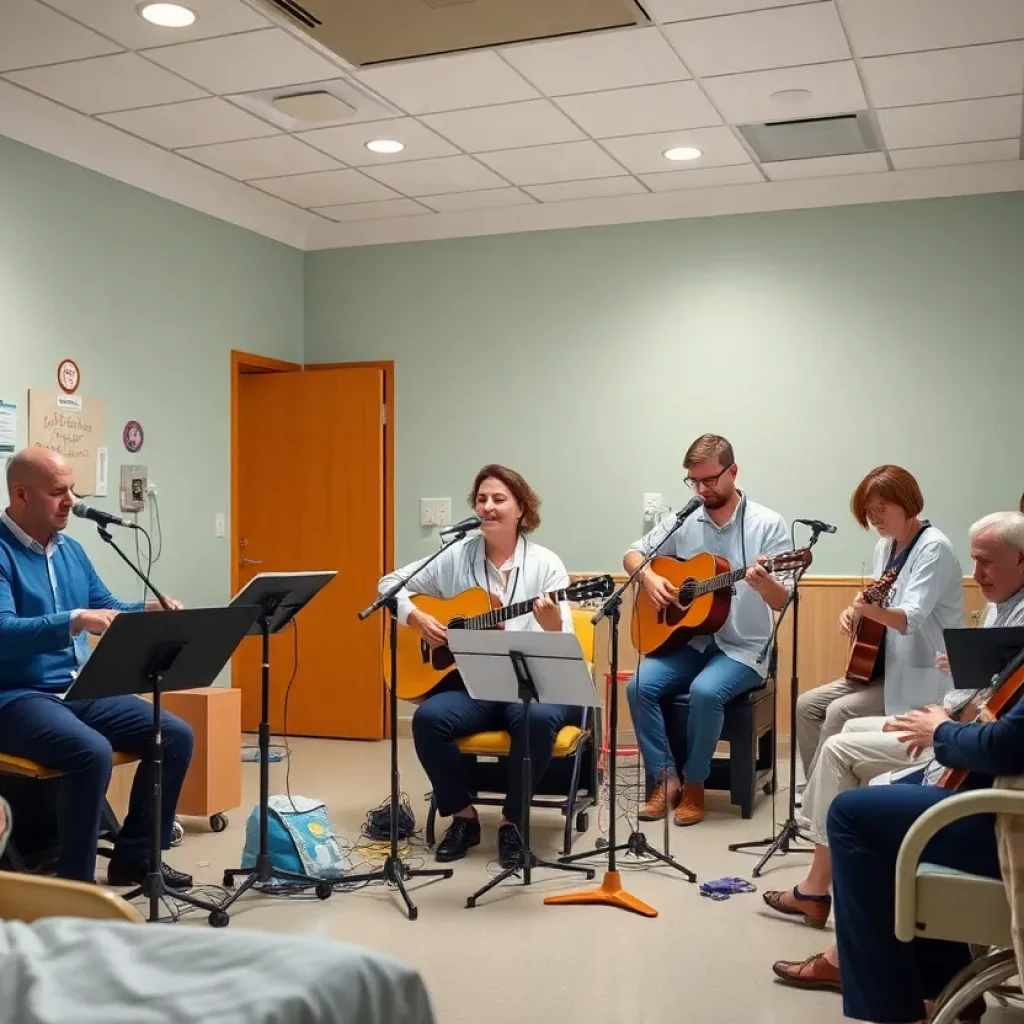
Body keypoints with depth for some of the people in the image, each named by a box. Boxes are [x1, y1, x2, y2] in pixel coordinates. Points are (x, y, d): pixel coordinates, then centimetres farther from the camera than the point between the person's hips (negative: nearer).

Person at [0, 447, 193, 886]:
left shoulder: (70, 549, 13)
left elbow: (107, 610, 18)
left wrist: (149, 611, -3)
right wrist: (74, 621, -36)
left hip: (82, 691, 8)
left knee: (176, 735, -4)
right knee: (92, 752, -34)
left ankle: (134, 856, 9)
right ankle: (75, 882, -17)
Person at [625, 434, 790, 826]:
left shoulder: (767, 524, -8)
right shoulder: (682, 520, 3)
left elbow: (783, 602, -10)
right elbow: (632, 555, 11)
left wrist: (764, 584, -34)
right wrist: (650, 578, -11)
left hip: (742, 648, -4)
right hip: (688, 641, 4)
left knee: (705, 691, -32)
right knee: (639, 686, -21)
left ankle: (694, 783, -9)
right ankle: (665, 779, -6)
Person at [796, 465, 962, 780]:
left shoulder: (934, 549, -17)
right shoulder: (885, 546, 9)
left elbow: (912, 618, -30)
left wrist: (874, 611, -50)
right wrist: (855, 612, -4)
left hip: (919, 677, -9)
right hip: (883, 667, 9)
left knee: (840, 712, -24)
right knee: (806, 706, -2)